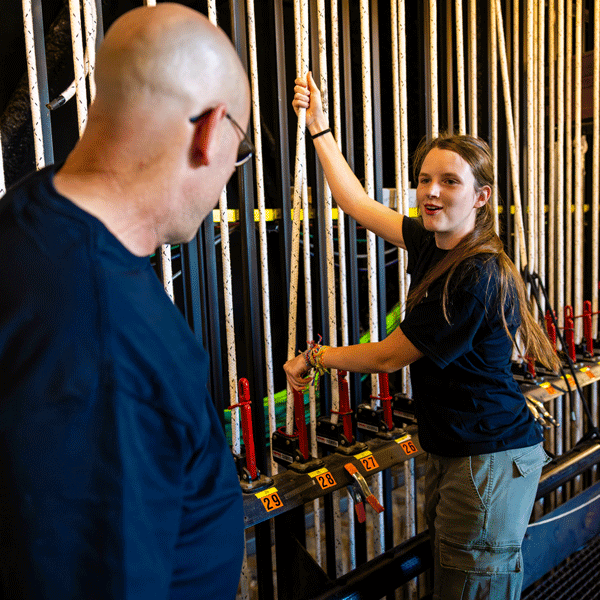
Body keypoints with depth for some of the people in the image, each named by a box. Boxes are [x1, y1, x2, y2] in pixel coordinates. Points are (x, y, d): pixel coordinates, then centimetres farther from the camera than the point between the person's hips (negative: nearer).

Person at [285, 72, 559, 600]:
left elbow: (388, 357, -15)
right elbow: (359, 204, 14)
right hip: (453, 452, 9)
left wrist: (314, 356, 0)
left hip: (489, 462, -9)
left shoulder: (476, 278, -24)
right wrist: (320, 128, 16)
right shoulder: (432, 244, 2)